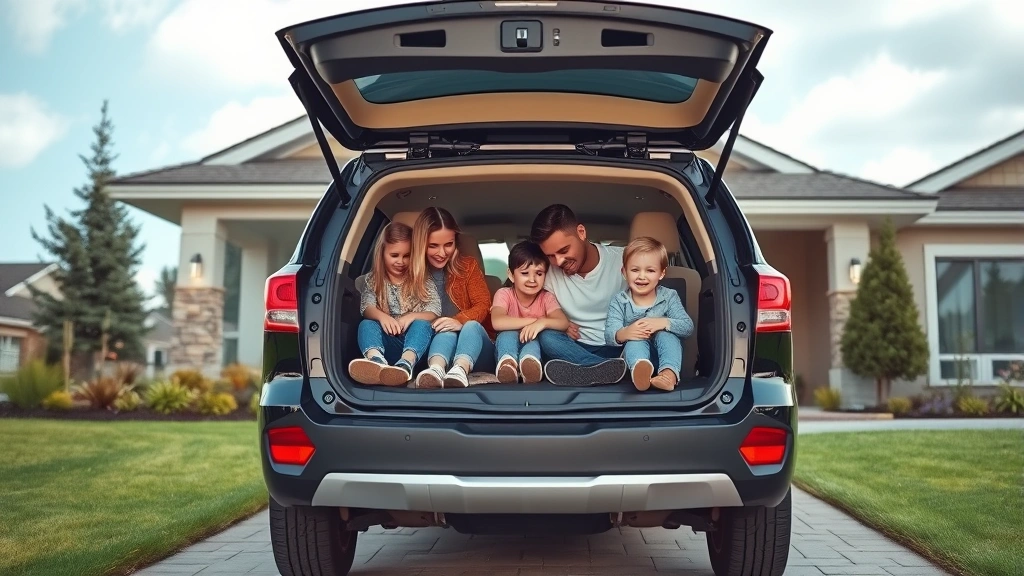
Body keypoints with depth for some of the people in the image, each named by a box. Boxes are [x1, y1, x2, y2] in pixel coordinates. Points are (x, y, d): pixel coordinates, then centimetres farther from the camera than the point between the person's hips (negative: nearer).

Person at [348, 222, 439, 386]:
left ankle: (406, 364, -64)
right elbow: (367, 307, -5)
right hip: (386, 341, 1)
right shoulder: (373, 280, 11)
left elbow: (434, 313, -3)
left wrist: (412, 317, -23)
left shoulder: (423, 281, 7)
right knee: (366, 325, -26)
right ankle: (377, 361, -61)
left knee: (422, 324, -31)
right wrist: (381, 316, -28)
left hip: (414, 342, -1)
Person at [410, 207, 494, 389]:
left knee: (471, 326, -30)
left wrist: (460, 320, -26)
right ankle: (436, 369, -64)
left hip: (474, 353, 1)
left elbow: (483, 304, -3)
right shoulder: (412, 270, 4)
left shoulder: (468, 265, 8)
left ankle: (460, 370, -63)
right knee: (447, 331, -31)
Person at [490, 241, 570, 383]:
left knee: (531, 338, -32)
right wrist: (533, 320, -30)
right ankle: (508, 363, -60)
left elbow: (564, 323, -23)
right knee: (508, 333, -30)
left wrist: (542, 322, -44)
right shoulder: (504, 294, -11)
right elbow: (497, 322, -31)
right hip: (507, 350, 0)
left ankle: (529, 363, -64)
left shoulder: (546, 297, -6)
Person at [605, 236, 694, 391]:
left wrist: (663, 323, -30)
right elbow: (609, 334, -13)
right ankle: (640, 370, -65)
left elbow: (688, 327, -10)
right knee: (635, 341, -32)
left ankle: (669, 373, -54)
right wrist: (624, 333, -37)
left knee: (665, 335, -28)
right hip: (636, 355, -1)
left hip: (664, 354, 1)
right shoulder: (619, 301, -1)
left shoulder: (669, 297, 1)